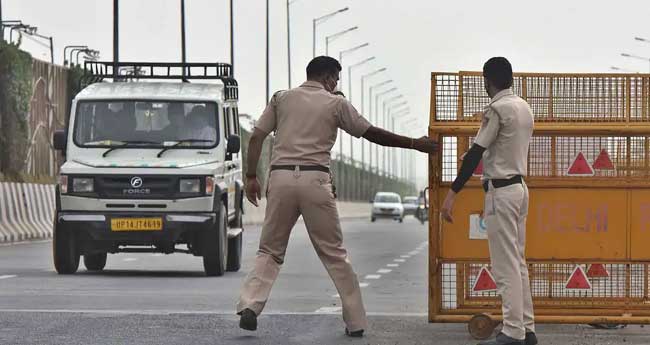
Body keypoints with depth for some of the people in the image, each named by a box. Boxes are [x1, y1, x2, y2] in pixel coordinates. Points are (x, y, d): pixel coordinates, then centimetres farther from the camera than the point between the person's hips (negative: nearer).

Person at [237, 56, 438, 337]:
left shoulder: (281, 98, 15)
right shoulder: (336, 103, 8)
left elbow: (256, 137, 8)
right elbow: (372, 134, 11)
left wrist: (251, 176, 11)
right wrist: (414, 144, 20)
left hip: (281, 177, 2)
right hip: (315, 179, -2)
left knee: (270, 250, 10)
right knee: (334, 253, 5)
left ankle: (250, 306, -11)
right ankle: (356, 321, 7)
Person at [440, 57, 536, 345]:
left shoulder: (497, 109, -14)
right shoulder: (524, 107, 11)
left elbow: (475, 153, -17)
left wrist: (452, 194, -17)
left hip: (501, 191, -9)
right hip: (520, 188, 9)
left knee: (505, 267, -8)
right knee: (518, 264, 12)